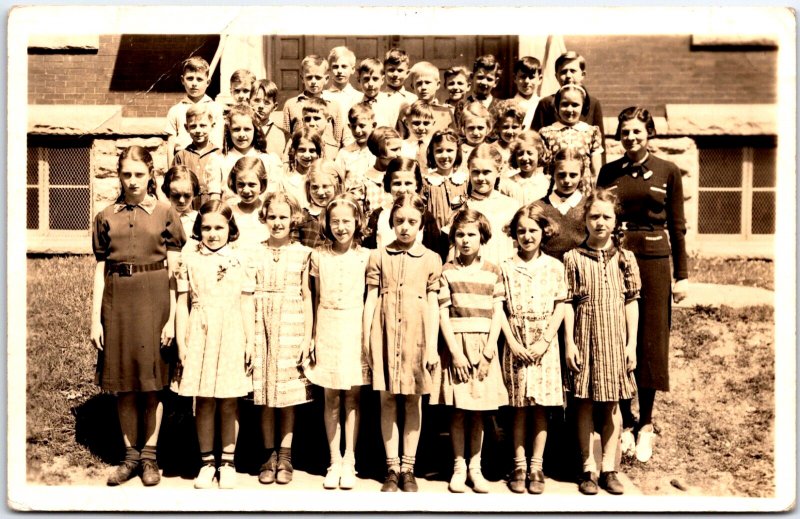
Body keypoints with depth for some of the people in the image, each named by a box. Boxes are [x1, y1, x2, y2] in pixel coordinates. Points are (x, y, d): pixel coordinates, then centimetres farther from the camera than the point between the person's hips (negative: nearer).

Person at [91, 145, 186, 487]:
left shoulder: (165, 214, 2)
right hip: (117, 300, 2)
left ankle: (149, 455, 18)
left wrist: (172, 317, -6)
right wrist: (95, 318, 3)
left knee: (152, 380, 4)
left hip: (154, 299, -2)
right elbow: (100, 270, 8)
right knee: (123, 382, 8)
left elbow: (174, 270, 0)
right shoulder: (106, 217, 9)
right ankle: (130, 454, 22)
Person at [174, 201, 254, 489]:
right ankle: (206, 462, 21)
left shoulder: (239, 262, 3)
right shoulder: (189, 260, 4)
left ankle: (227, 462, 20)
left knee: (229, 402, 7)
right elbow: (182, 304, 5)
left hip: (231, 336, 0)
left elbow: (246, 306, 5)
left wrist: (249, 341, 3)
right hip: (200, 335, 1)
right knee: (203, 401, 7)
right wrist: (181, 342, 1)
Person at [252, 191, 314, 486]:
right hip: (262, 329, 1)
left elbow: (307, 297, 3)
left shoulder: (302, 254, 4)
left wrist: (307, 338, -2)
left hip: (291, 329, -1)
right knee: (264, 396, 5)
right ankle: (269, 455, 19)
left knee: (289, 394, 5)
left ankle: (285, 456, 18)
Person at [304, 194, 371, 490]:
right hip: (327, 329, 1)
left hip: (355, 328, -1)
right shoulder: (319, 256, 5)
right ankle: (334, 461, 15)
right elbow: (317, 299, 8)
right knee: (331, 398, 5)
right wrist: (313, 335, 4)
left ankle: (349, 460, 15)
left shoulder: (365, 256, 1)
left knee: (353, 396, 4)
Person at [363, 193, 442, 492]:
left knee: (413, 401, 7)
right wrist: (366, 338, 0)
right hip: (385, 333, 1)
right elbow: (371, 299, 6)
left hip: (416, 335, 0)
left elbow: (433, 304, 4)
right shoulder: (379, 256, 7)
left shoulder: (431, 259, 5)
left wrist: (432, 345, -1)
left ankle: (408, 468, 18)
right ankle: (392, 467, 17)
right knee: (387, 400, 6)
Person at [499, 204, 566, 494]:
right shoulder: (506, 267, 1)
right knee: (519, 408, 5)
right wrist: (512, 343, -8)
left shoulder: (554, 267, 3)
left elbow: (560, 306, 1)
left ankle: (536, 467, 13)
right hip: (516, 346, 0)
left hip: (545, 345, 0)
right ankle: (519, 466, 15)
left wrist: (545, 341, -8)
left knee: (541, 406, 3)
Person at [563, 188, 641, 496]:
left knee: (612, 404, 9)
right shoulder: (574, 258, -1)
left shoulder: (625, 258, 5)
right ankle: (588, 468, 17)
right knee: (585, 404, 5)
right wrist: (569, 343, -6)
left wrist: (632, 343, 1)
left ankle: (609, 468, 20)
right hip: (585, 337, -1)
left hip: (615, 338, 2)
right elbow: (568, 303, -1)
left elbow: (631, 301, 6)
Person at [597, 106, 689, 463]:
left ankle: (646, 424, 18)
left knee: (650, 341, 4)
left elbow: (677, 226, 3)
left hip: (653, 262, -1)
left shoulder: (668, 172, 3)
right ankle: (625, 422, 18)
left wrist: (682, 274, 0)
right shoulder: (609, 172, 7)